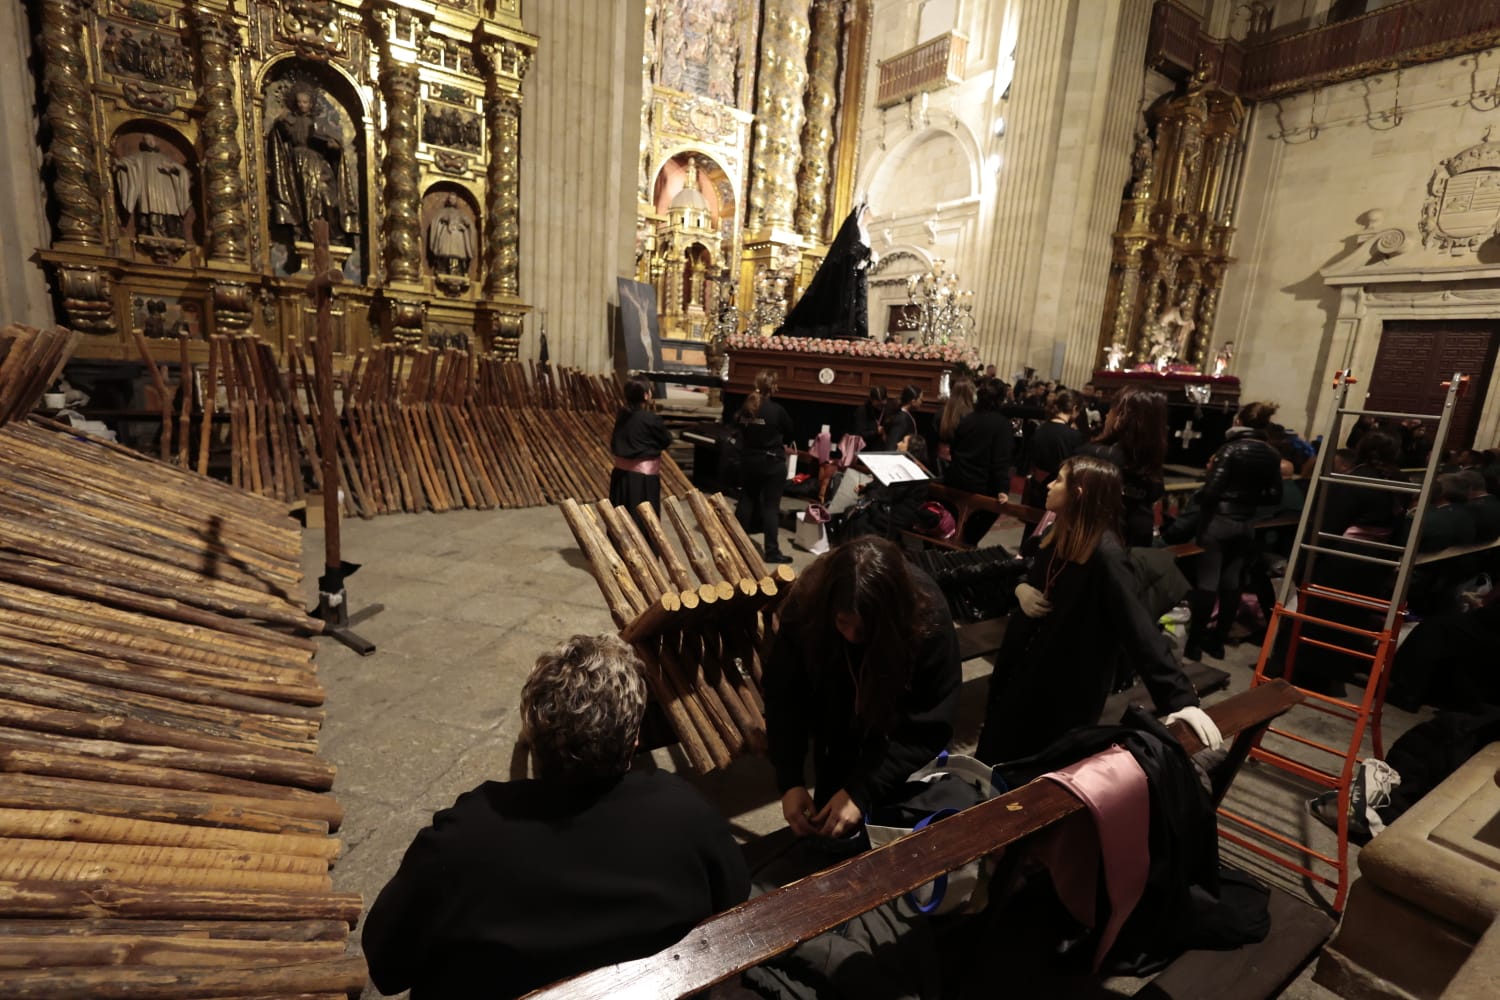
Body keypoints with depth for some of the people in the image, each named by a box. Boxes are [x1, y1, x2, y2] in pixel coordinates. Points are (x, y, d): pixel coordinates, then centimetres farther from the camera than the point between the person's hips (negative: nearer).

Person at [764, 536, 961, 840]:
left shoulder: (928, 619, -36)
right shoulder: (806, 604, -32)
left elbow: (928, 728, -30)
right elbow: (784, 697, -23)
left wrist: (862, 790, -36)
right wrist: (790, 781, -33)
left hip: (896, 711, -1)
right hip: (836, 705, 1)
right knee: (832, 789, 3)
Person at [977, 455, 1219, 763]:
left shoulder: (1105, 555, -25)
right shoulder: (1057, 534, -1)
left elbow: (1139, 630, -31)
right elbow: (1022, 569, 16)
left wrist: (1182, 698, -37)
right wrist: (1020, 588, -6)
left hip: (1066, 694, -7)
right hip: (1022, 669, 7)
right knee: (994, 756, 23)